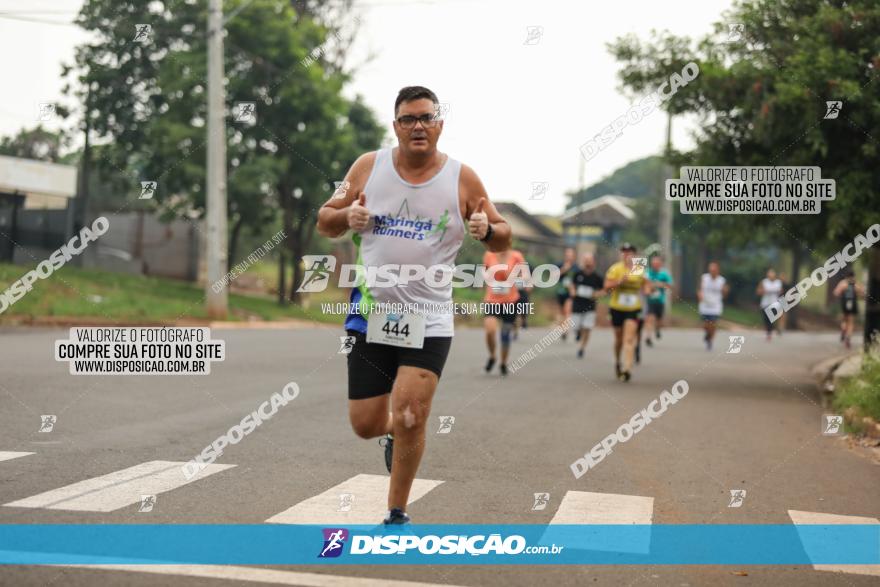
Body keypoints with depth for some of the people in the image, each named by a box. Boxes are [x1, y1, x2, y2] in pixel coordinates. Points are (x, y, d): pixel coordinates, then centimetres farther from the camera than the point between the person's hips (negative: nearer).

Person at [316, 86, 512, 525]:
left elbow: (502, 239, 7)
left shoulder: (462, 179, -1)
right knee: (365, 425, 4)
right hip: (370, 314, 2)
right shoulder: (368, 167, 2)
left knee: (411, 416, -11)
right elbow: (325, 222, 9)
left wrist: (487, 230, -16)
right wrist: (346, 216, -13)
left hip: (428, 319, -2)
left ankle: (397, 515, 8)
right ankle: (395, 431, 42)